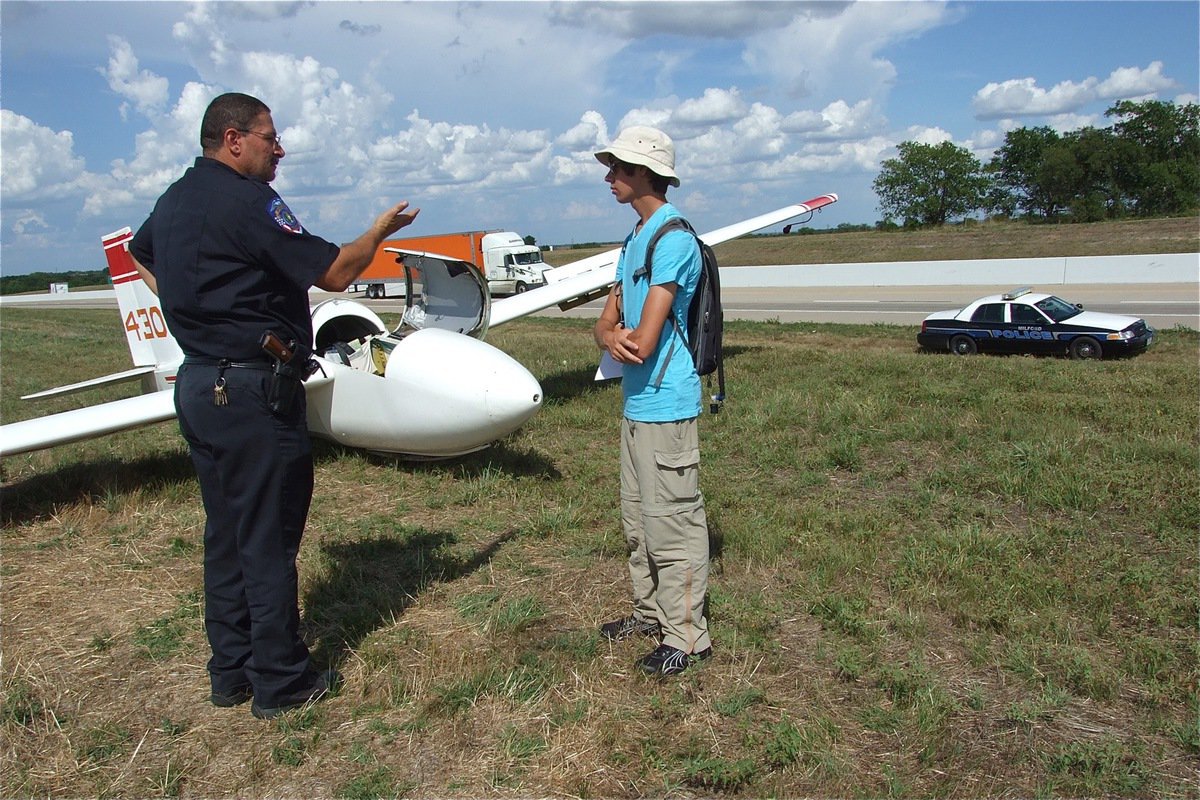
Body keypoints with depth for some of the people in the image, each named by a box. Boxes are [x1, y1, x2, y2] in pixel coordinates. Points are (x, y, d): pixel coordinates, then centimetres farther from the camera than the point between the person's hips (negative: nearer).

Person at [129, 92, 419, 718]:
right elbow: (333, 273, -16)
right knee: (267, 539, 0)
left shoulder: (173, 201, 14)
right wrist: (382, 228, 1)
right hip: (253, 390, -9)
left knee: (225, 533, 15)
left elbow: (140, 254, 34)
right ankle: (281, 682, 12)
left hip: (198, 383, 9)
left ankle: (230, 672, 26)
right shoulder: (247, 201, -15)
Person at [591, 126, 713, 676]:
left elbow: (643, 342, -22)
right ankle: (650, 612, 34)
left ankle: (686, 637, 13)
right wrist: (612, 338, -12)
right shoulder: (634, 240, 15)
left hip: (664, 404, -10)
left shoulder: (673, 239, -16)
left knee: (672, 524, -1)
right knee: (638, 518, 19)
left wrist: (620, 338, 0)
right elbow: (606, 323, 12)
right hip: (635, 402, 10)